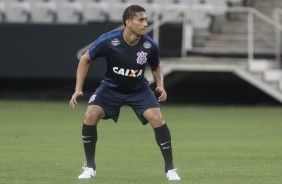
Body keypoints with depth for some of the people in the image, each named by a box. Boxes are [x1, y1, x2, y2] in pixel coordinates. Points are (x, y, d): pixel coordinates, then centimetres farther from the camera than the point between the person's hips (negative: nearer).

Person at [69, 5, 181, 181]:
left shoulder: (150, 46, -19)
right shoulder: (108, 41, -25)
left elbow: (156, 67, 4)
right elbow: (86, 59, -8)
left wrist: (160, 85, -15)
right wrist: (78, 89, -13)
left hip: (139, 89, 0)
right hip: (111, 87, 0)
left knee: (157, 119, -21)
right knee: (91, 115, -22)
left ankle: (170, 169, -6)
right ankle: (90, 168, -4)